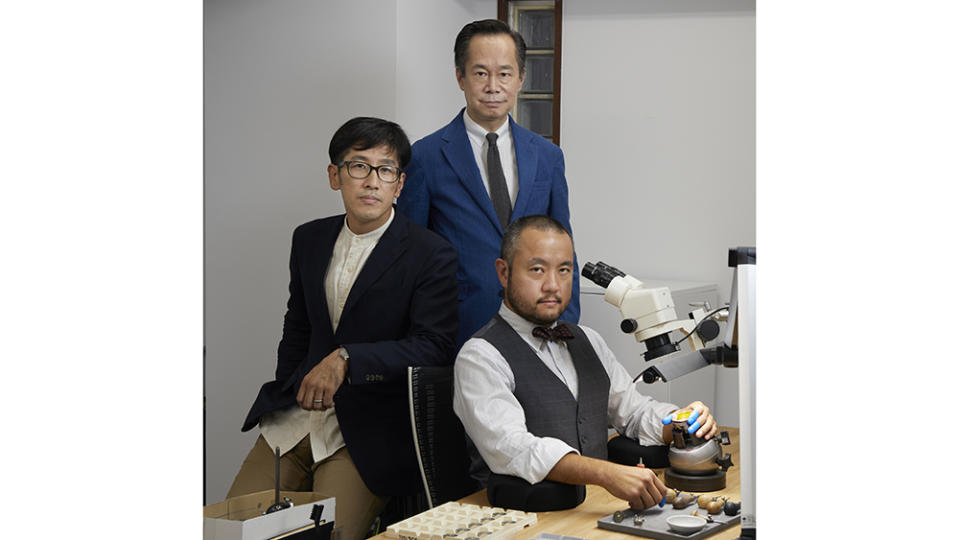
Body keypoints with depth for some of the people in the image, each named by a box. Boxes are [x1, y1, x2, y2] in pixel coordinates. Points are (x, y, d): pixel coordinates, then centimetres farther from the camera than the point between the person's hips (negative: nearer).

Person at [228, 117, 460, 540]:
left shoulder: (431, 254, -6)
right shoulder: (310, 239, 13)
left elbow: (434, 347, -15)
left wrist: (346, 359, -24)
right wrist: (287, 396, 10)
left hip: (369, 434, -5)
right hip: (295, 418, 5)